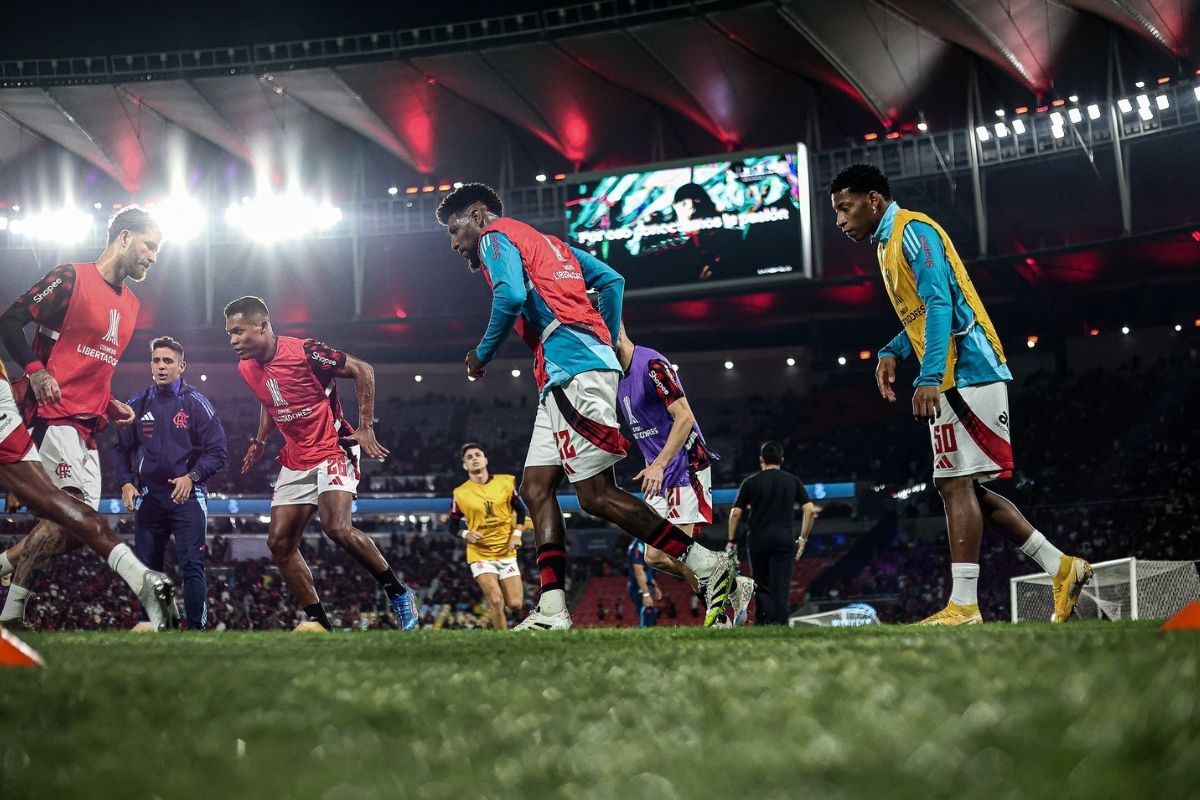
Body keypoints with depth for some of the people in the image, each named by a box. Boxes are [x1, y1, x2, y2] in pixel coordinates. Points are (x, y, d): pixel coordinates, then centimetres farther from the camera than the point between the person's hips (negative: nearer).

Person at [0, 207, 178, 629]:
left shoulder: (130, 304, 20)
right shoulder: (71, 278, -5)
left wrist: (112, 405, 13)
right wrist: (35, 370, -19)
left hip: (87, 426, 9)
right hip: (53, 413, -8)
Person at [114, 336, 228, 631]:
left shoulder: (196, 404, -1)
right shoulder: (137, 405, 9)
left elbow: (217, 451, -4)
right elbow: (122, 448, 16)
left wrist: (192, 477, -17)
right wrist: (126, 483, 2)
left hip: (187, 496, -4)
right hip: (148, 497, 4)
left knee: (191, 565, -10)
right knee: (146, 567, 7)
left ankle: (197, 627, -8)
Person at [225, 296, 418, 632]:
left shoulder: (304, 352, -18)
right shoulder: (247, 368, 4)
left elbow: (362, 370, -11)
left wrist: (366, 427, -12)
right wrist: (260, 441, 14)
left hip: (333, 450, -8)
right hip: (296, 461, 8)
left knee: (338, 527, -26)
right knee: (279, 542, -1)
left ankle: (399, 595, -10)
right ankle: (318, 621, 7)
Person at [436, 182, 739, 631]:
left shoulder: (495, 237, 3)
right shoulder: (547, 243, 29)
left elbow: (511, 296, -16)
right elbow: (612, 281, 24)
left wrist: (482, 353, -3)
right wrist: (609, 342, 25)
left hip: (573, 371, -10)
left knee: (597, 496, -12)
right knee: (535, 488, 7)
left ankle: (710, 566, -11)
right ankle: (552, 611, -1)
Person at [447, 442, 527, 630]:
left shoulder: (505, 482, 0)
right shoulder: (460, 493, -4)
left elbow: (521, 510, 12)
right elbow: (451, 525, 6)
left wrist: (517, 534, -3)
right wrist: (466, 534, -14)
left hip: (507, 552, 2)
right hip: (480, 555, -2)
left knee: (516, 604, -2)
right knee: (496, 602, -20)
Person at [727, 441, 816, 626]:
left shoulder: (751, 482, 4)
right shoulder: (793, 481, 8)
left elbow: (735, 513, 0)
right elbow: (810, 510, 1)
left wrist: (731, 541, 9)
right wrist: (803, 539, 9)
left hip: (758, 539, 0)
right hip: (784, 538, 0)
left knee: (762, 586, 9)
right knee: (781, 588, -2)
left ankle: (762, 624, -2)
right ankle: (780, 626, -10)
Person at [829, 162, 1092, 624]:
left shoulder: (911, 230, -9)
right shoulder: (890, 242, 22)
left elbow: (939, 304, -20)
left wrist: (929, 378, -28)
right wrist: (892, 352, 15)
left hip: (966, 374, -10)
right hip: (956, 379, 10)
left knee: (956, 483, -12)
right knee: (960, 486, 9)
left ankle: (963, 607, -13)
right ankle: (1061, 566, 12)